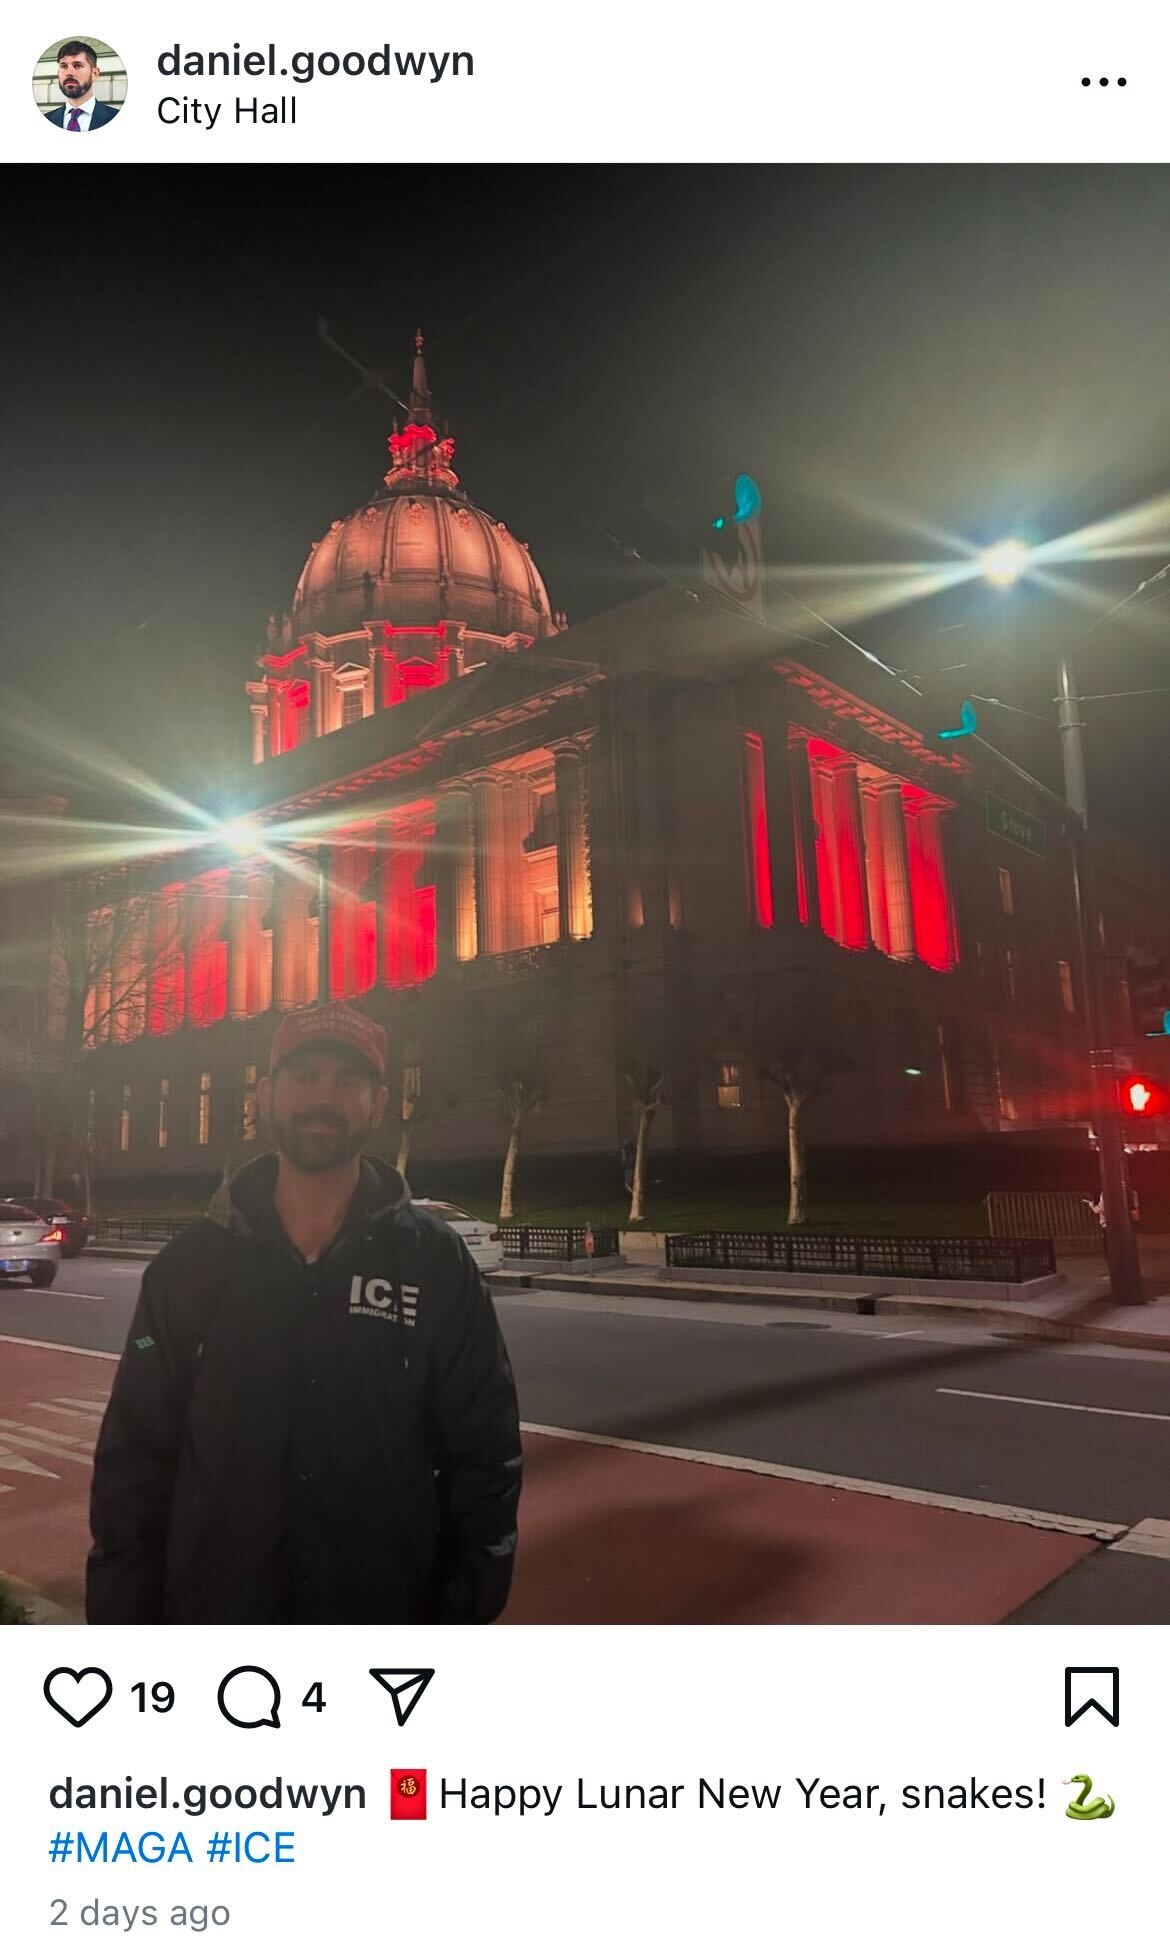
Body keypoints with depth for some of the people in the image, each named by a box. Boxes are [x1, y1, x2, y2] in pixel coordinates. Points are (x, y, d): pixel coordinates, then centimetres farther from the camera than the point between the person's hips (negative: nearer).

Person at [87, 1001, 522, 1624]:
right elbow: (135, 1455, 1)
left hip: (388, 1619, -1)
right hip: (213, 1615, 1)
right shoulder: (189, 1262, -2)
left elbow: (484, 1452, -4)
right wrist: (123, 1616, -2)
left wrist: (467, 1610, -6)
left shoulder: (437, 1262, -7)